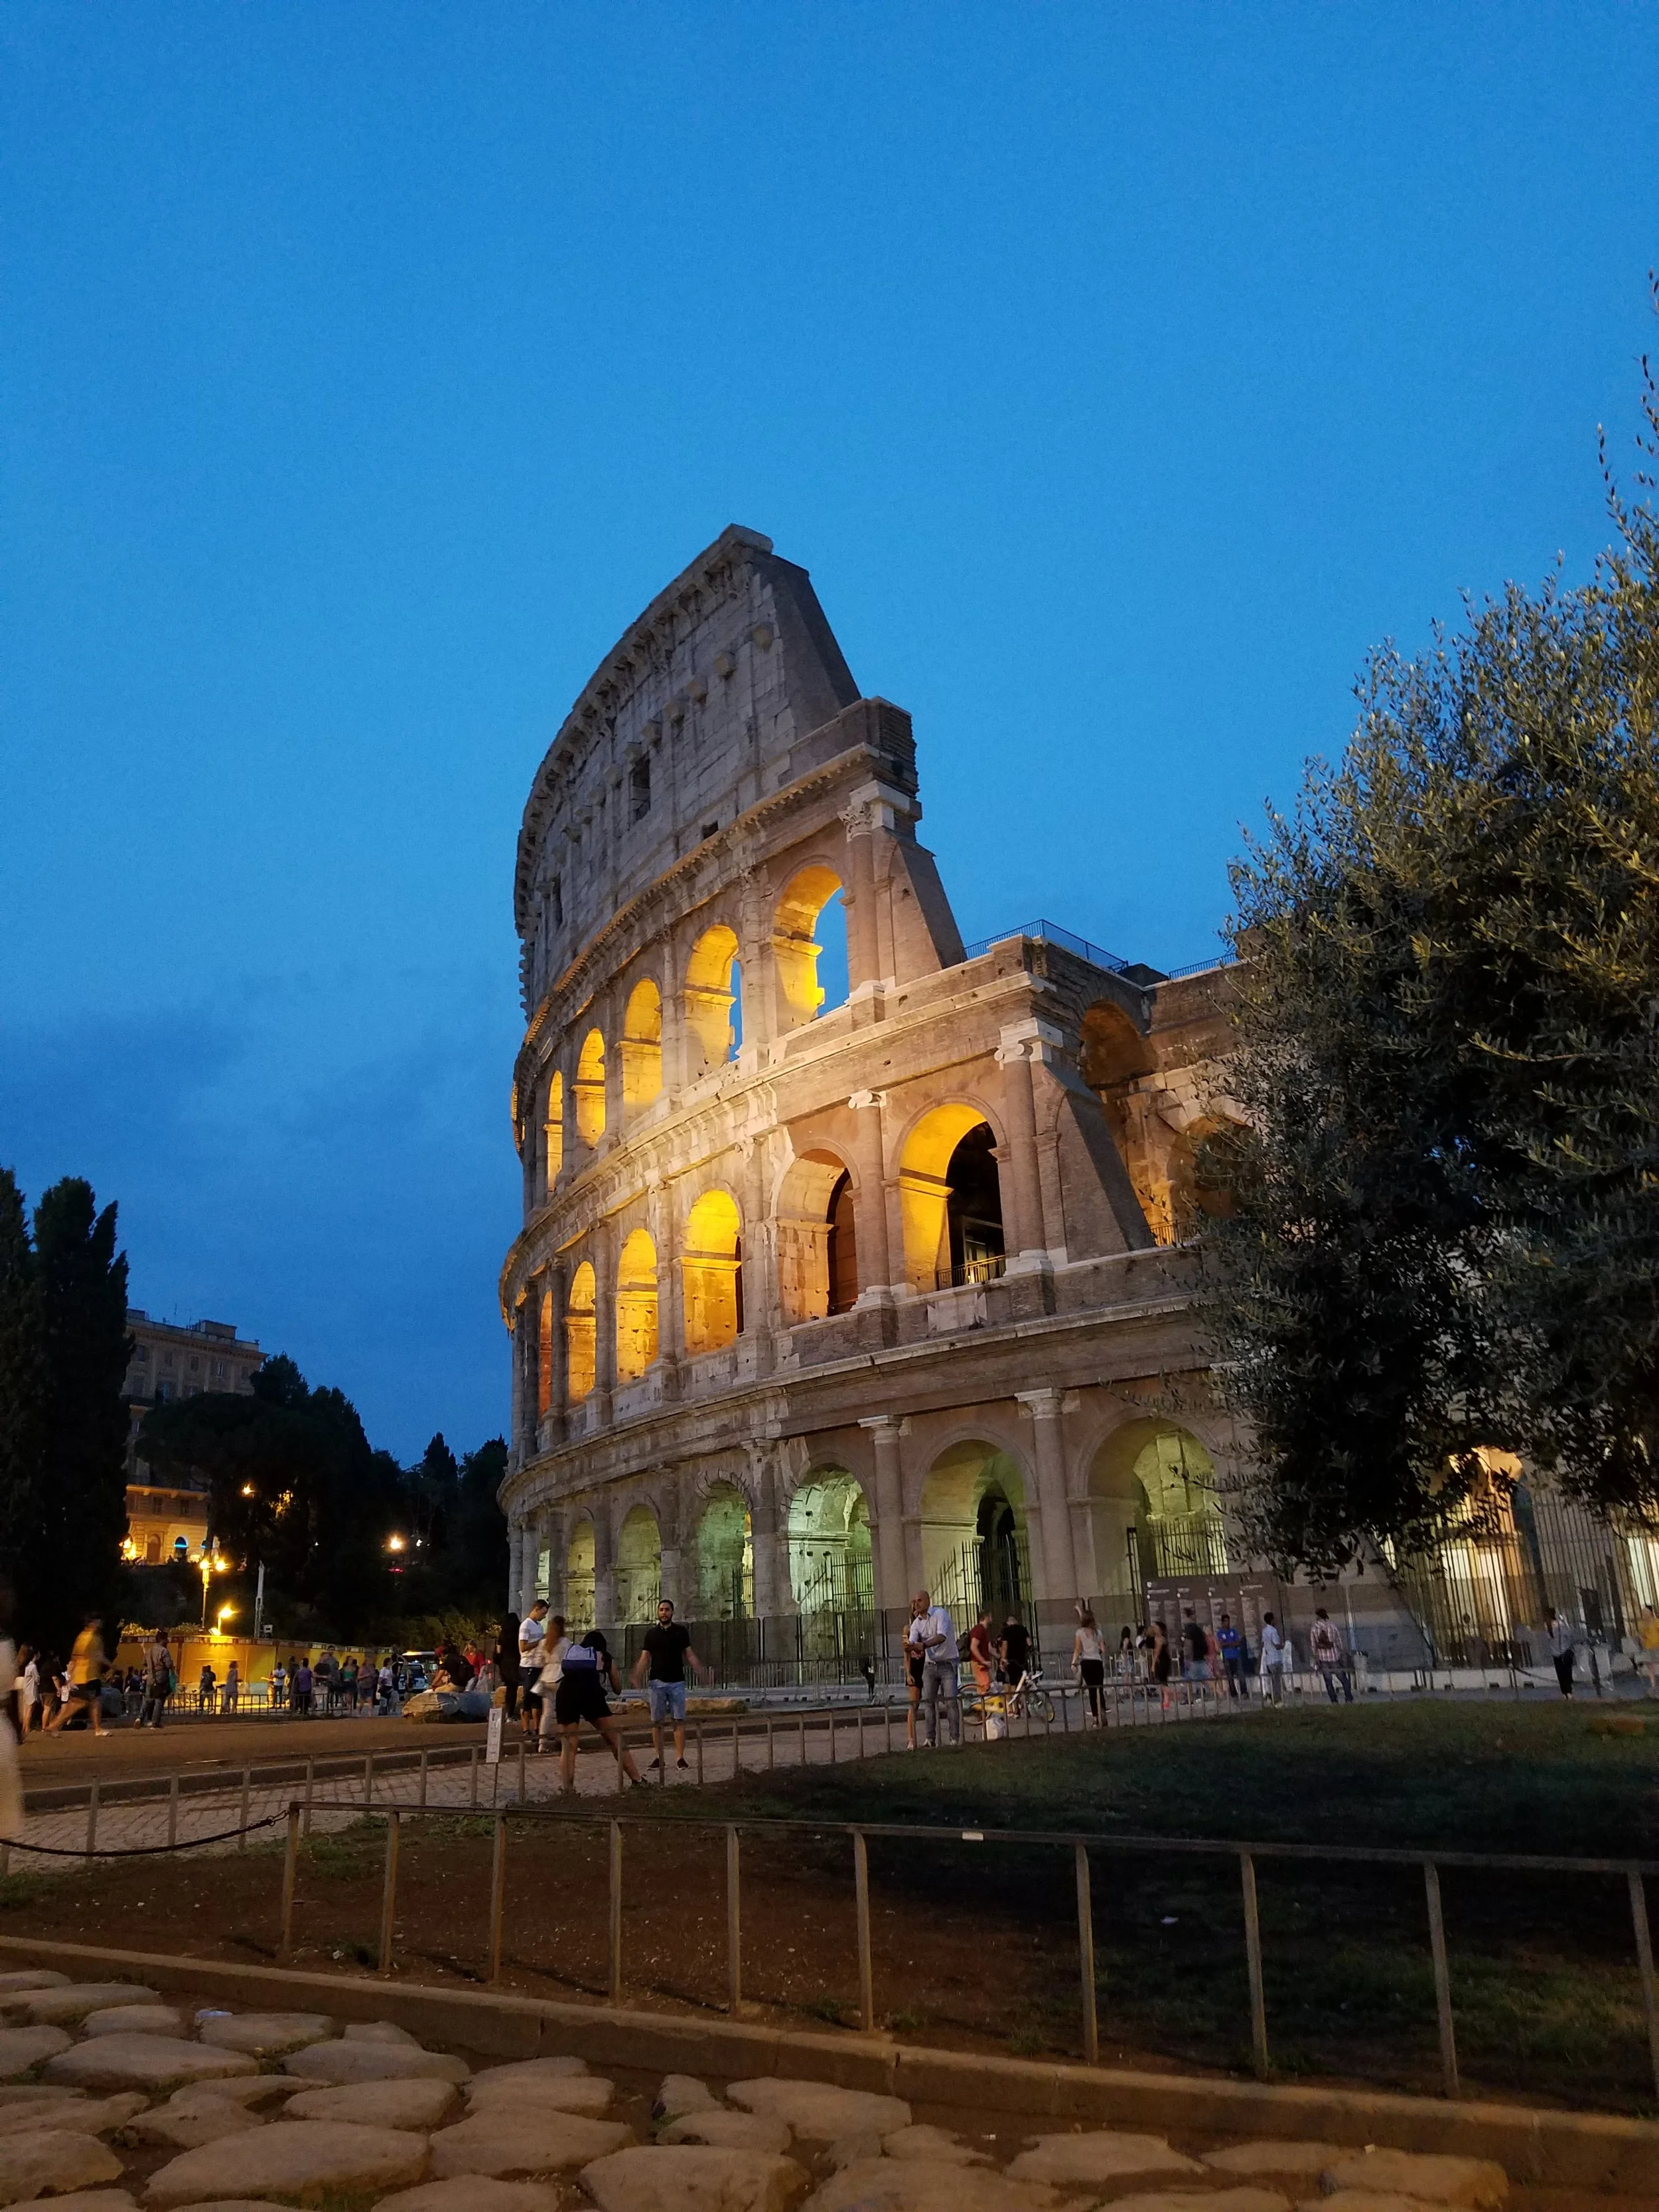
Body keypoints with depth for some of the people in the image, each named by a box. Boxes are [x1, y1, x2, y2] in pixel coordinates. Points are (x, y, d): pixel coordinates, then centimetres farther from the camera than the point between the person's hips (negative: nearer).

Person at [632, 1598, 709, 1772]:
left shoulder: (681, 1632, 7)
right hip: (657, 1682, 1)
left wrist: (702, 1672, -4)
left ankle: (680, 1758, -3)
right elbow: (645, 1658, 5)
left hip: (677, 1682, -1)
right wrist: (638, 1676, -10)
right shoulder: (651, 1633, 8)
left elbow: (689, 1655, 7)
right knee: (657, 1722, 2)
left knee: (679, 1721, -5)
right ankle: (659, 1757, 10)